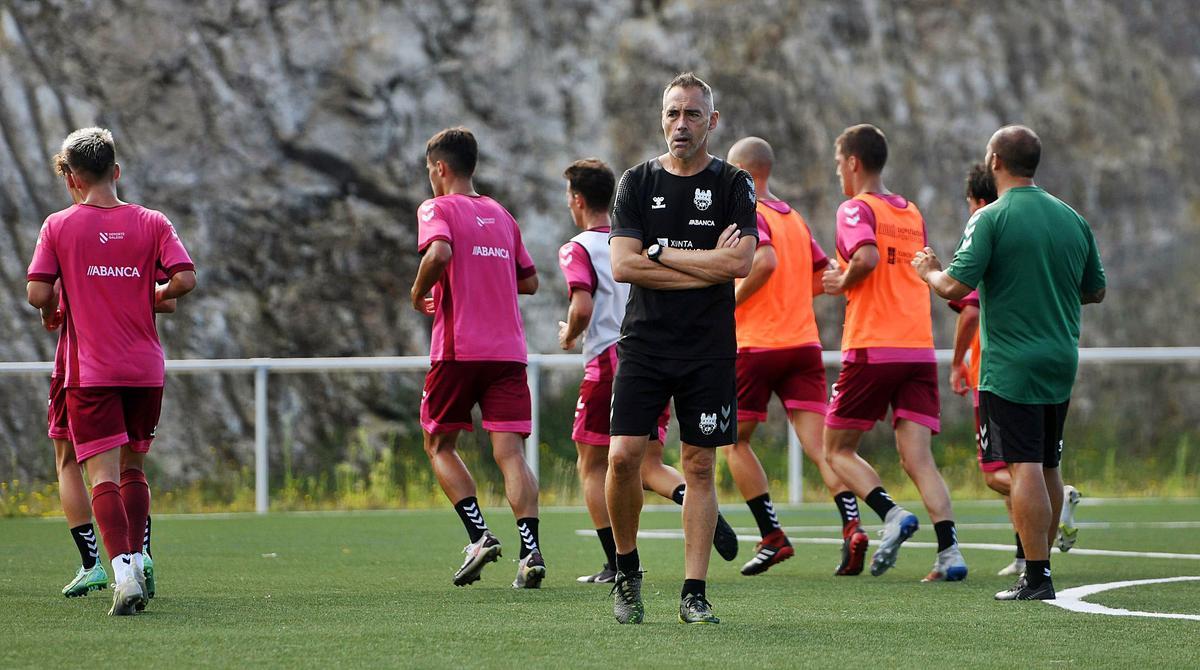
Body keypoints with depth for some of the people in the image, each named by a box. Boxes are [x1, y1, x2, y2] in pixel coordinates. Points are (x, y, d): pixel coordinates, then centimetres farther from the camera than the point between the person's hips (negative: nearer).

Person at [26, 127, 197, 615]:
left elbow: (37, 294, -8)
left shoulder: (59, 227, -2)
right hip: (146, 368, 3)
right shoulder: (151, 223, 2)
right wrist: (152, 299, 12)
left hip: (90, 371, -3)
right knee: (133, 469, 19)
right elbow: (184, 278, -7)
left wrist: (55, 311, 13)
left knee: (104, 476, -8)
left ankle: (123, 570, -24)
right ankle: (136, 561, 15)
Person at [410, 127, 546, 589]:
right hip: (508, 349, 4)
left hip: (458, 348, -4)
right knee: (510, 452, -3)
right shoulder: (501, 215, 17)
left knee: (439, 445, 13)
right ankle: (530, 548, -20)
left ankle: (479, 535, -3)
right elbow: (529, 281, 20)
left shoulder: (437, 209, -1)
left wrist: (419, 293, -6)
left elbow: (439, 253, -22)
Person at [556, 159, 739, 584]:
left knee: (592, 466, 7)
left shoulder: (577, 249, -6)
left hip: (609, 362, -6)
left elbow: (582, 308, -19)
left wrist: (567, 336, 0)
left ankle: (617, 564, 1)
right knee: (650, 467, 9)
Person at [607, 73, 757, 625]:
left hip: (709, 349, 0)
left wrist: (662, 253, -8)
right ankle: (626, 570, 11)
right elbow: (623, 265, -5)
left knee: (700, 467, 1)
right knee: (623, 456, -10)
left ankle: (694, 592, 6)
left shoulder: (733, 185, 3)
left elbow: (740, 262, -10)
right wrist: (707, 265, -9)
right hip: (644, 344, 1)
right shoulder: (637, 182, 6)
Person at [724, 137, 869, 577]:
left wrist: (732, 301, -12)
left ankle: (772, 537, 3)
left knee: (734, 442, 10)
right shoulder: (795, 218, 17)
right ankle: (852, 526, -25)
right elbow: (823, 278, 18)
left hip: (756, 346, -6)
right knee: (818, 446, -4)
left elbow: (765, 261, -24)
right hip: (803, 342, 6)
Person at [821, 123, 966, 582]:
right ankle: (949, 552, -16)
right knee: (917, 458, 0)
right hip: (920, 350, 6)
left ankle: (891, 514, -12)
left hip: (871, 350, -6)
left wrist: (842, 282, -4)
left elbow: (867, 257, -23)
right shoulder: (912, 213, 17)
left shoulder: (856, 209, -4)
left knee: (837, 449, 9)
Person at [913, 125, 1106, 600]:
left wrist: (928, 272, 5)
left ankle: (1036, 578, -12)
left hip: (1010, 365, -6)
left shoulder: (991, 219, -10)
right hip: (1061, 364, 7)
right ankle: (1039, 565, 22)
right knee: (1047, 467, 15)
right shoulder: (1072, 219, 9)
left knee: (1024, 467, -8)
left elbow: (955, 287, -16)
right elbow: (1096, 291, 17)